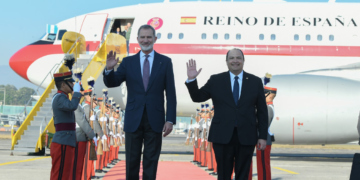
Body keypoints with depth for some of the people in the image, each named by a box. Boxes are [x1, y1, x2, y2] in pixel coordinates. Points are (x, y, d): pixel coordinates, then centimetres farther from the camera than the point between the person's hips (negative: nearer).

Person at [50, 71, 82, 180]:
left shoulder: (61, 97, 20)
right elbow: (72, 106, -32)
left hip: (66, 143, 10)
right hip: (63, 144, -10)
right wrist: (76, 92, -18)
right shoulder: (60, 98, -13)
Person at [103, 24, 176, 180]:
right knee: (131, 161, 6)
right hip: (133, 120, 1)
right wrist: (109, 69, -22)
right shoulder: (128, 62, 6)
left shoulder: (165, 62, 3)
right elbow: (111, 83, -1)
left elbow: (170, 94, 1)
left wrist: (170, 120, -6)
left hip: (154, 120, -1)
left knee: (151, 162, 5)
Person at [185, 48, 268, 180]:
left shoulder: (255, 82, 7)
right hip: (222, 136, 0)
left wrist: (262, 137, 2)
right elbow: (197, 97, 7)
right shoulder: (215, 80, 7)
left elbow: (262, 111, 7)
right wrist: (191, 80, -10)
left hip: (246, 137, 0)